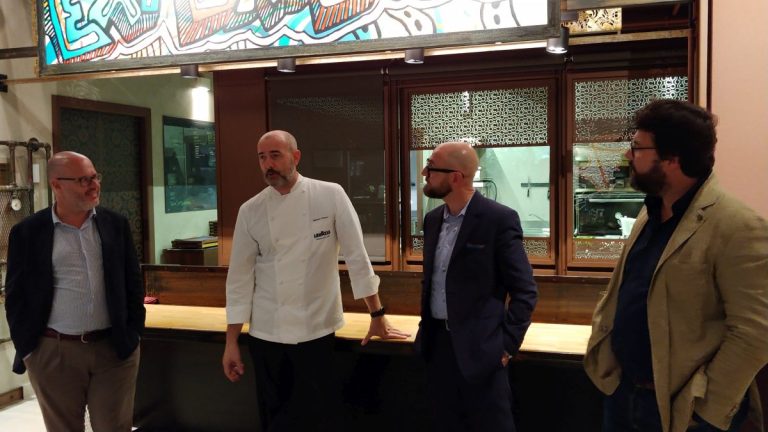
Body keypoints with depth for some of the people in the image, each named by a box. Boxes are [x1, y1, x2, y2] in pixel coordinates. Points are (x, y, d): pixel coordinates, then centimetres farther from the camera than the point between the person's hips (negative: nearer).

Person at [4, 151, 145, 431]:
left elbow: (132, 284, 8)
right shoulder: (27, 232, -2)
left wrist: (133, 333, 4)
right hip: (53, 353, -1)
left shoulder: (116, 224, 4)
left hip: (116, 348, 1)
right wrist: (25, 348, -1)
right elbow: (16, 295, 2)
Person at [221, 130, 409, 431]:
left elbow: (356, 256, -5)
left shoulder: (331, 196, -7)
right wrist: (231, 343, 1)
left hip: (316, 330, -2)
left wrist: (377, 316, -2)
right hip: (266, 334, 2)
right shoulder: (251, 211, -2)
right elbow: (240, 277, 0)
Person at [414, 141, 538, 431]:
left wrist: (507, 345, -12)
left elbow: (524, 291, -10)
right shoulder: (433, 219, 8)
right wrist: (425, 329, 14)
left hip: (479, 348, -6)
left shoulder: (499, 219, -12)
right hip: (437, 345, 6)